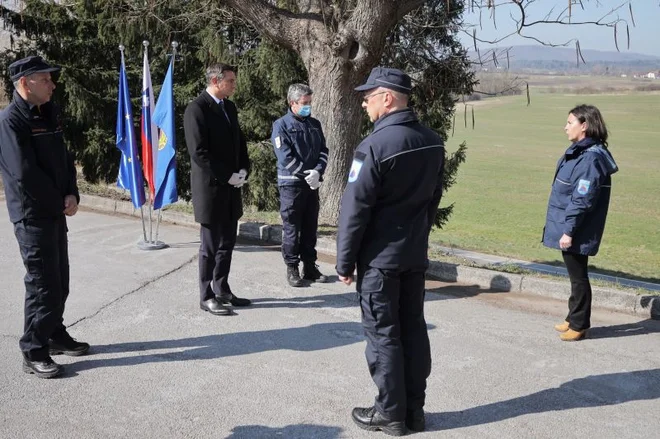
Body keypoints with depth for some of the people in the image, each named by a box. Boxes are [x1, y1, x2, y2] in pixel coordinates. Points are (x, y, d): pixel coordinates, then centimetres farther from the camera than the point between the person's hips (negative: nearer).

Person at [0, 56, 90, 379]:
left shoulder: (49, 115, 11)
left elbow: (64, 159, 12)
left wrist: (72, 195, -4)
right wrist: (60, 202, -11)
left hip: (57, 213, 8)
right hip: (33, 216, -8)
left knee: (60, 280, 16)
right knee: (43, 285, -4)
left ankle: (55, 335, 32)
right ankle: (34, 353, 8)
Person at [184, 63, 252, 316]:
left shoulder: (229, 107, 12)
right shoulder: (196, 109, -12)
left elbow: (239, 142, 18)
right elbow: (199, 153, -17)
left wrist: (243, 170, 2)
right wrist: (227, 177, -16)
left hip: (231, 187, 7)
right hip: (210, 188, -7)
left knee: (227, 243, 13)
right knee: (210, 245, 1)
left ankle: (222, 290, 24)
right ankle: (207, 297, 11)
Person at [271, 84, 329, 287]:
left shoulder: (314, 124, 11)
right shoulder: (281, 125, -6)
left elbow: (323, 151, 7)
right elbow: (285, 157, -14)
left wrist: (317, 172, -11)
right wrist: (307, 173, -17)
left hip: (312, 184, 5)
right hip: (291, 184, -5)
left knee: (310, 228, 10)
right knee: (291, 228, -1)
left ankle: (310, 266, 18)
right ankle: (292, 268, 7)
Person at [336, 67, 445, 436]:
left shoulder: (375, 145, -19)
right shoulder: (433, 142, 4)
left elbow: (355, 208, -17)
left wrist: (345, 261, -9)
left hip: (380, 256, -7)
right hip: (416, 253, 7)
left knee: (383, 334, 3)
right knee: (414, 330, 12)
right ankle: (414, 409, 22)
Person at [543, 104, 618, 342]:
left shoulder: (591, 157, -21)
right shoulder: (579, 151, 10)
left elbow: (582, 200, -23)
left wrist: (569, 231, -21)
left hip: (577, 233, -9)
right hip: (569, 228, 9)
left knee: (578, 276, 3)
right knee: (575, 275, 18)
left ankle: (578, 324, 15)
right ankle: (574, 319, 31)